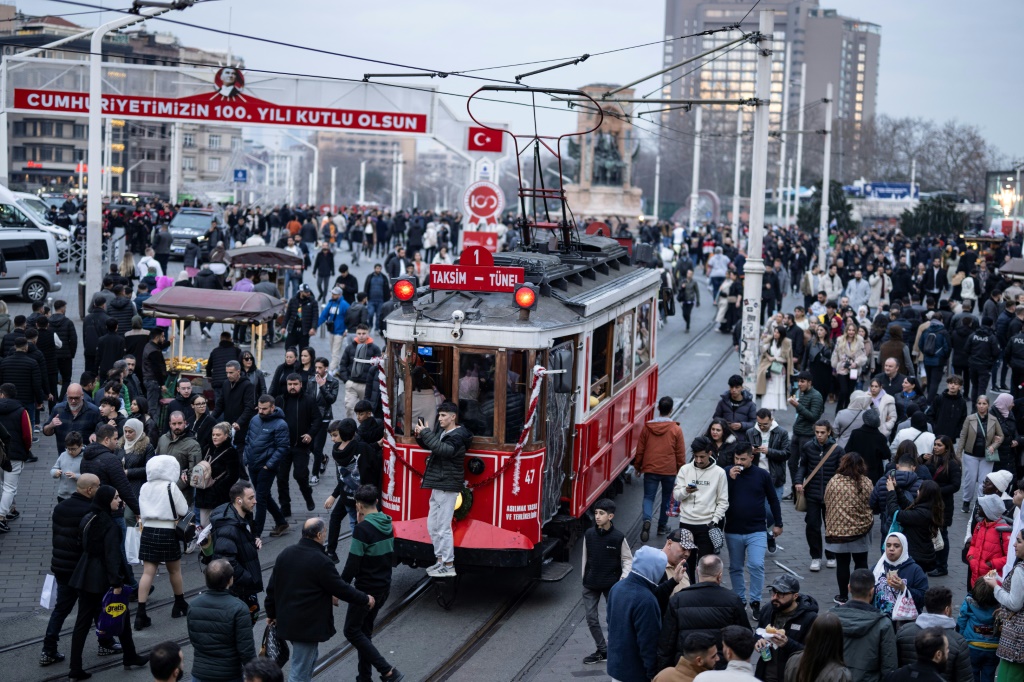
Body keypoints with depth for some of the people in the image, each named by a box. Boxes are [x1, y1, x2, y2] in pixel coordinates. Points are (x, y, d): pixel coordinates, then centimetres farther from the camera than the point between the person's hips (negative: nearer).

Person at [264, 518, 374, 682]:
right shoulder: (321, 562, -20)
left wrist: (271, 613, 22)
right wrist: (365, 600, 2)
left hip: (286, 620, 9)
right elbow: (341, 589, -13)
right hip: (308, 625, -9)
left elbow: (272, 586, 10)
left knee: (309, 659, 28)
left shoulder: (285, 553, 3)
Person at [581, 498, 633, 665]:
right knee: (591, 618, 4)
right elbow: (585, 557, 7)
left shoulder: (618, 537, -13)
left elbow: (627, 559, -3)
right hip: (591, 583, 3)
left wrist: (624, 576, -16)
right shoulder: (589, 534, -3)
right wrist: (584, 578, 11)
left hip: (611, 584, -3)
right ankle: (602, 650, 17)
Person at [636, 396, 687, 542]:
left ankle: (647, 520, -21)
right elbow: (680, 453, -3)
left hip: (650, 469, 1)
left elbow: (640, 450, 2)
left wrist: (638, 466, 16)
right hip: (669, 470, -1)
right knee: (667, 497, 16)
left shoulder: (647, 427, -4)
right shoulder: (676, 430, -9)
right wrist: (681, 469, 10)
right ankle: (662, 526, 24)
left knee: (648, 497, 4)